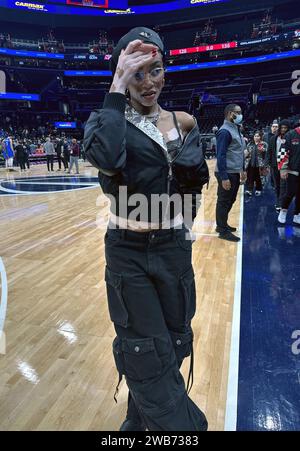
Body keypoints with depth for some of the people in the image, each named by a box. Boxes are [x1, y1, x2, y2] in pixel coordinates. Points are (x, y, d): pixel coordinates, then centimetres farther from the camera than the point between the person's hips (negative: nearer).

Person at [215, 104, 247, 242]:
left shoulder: (236, 129, 14)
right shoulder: (225, 131, -16)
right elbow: (220, 156, -21)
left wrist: (242, 170, 19)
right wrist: (224, 177, -24)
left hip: (235, 173, 10)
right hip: (227, 174, -10)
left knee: (230, 200, 17)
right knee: (224, 202, -1)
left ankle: (222, 224, 30)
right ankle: (223, 231, 9)